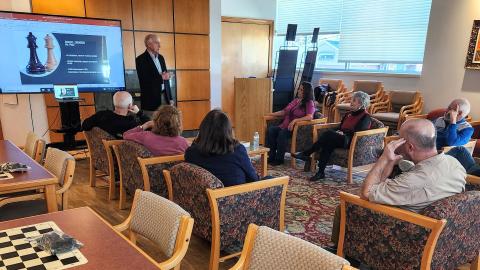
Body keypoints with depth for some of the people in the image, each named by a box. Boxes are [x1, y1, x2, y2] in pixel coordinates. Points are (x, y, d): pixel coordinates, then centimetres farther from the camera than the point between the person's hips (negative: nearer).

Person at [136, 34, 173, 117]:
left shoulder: (161, 57, 13)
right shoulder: (141, 59, -7)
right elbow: (143, 80, -16)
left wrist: (170, 98, 12)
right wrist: (160, 78, -15)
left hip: (164, 96, 6)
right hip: (151, 99, -5)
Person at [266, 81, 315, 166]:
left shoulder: (309, 103, -1)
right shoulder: (296, 100, 21)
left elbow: (310, 117, -19)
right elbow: (284, 111, 24)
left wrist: (295, 120, -28)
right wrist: (271, 114, 14)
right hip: (284, 125, 7)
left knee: (282, 133, -34)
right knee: (271, 130, -19)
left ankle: (279, 159, -20)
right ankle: (271, 156, -17)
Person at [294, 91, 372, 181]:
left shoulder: (366, 117, 1)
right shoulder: (349, 114, 24)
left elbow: (358, 132, -13)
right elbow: (340, 127, 23)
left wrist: (344, 133, -13)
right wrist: (338, 132, 1)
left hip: (351, 141, -7)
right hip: (341, 138, 7)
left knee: (329, 133, -30)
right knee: (328, 143, -29)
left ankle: (306, 154, -25)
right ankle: (321, 172, -33)